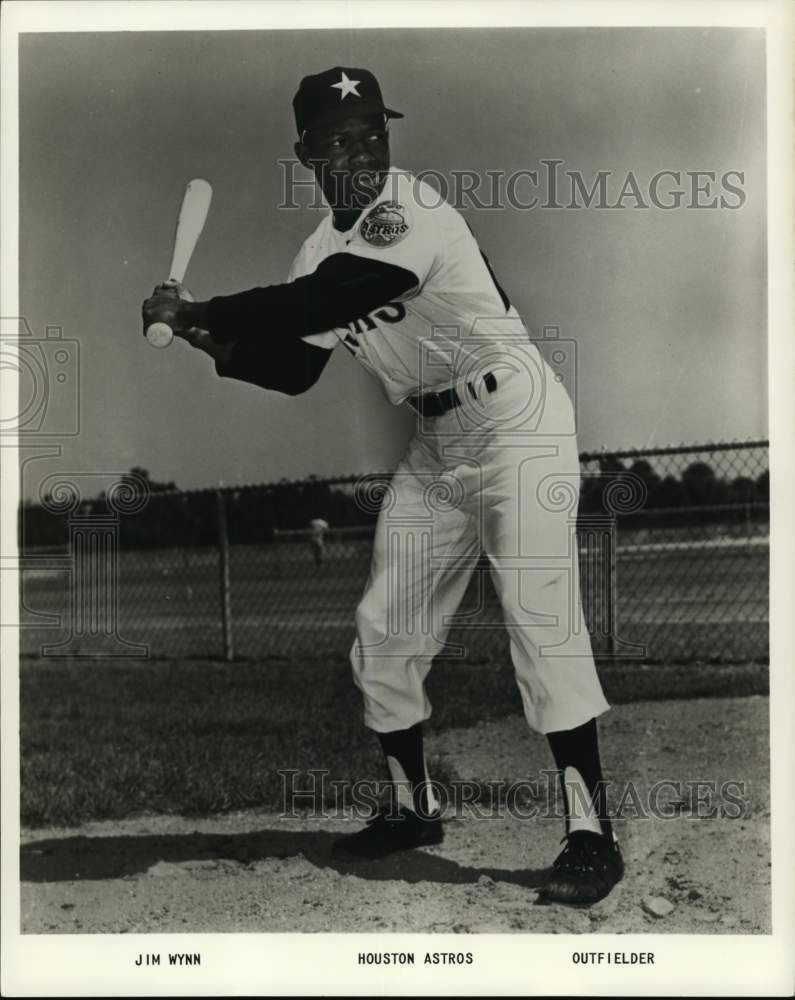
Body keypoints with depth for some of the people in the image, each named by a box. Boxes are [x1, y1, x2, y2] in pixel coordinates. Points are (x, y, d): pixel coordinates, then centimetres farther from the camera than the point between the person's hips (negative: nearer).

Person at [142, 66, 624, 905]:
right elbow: (290, 368, 11)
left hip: (513, 417, -8)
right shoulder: (323, 250, 6)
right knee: (385, 631, 9)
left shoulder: (411, 208, -19)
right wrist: (210, 339, -4)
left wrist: (193, 311, -21)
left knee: (539, 620, -15)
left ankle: (591, 836, -7)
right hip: (435, 442, 8)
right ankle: (414, 808, 26)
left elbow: (316, 304, -30)